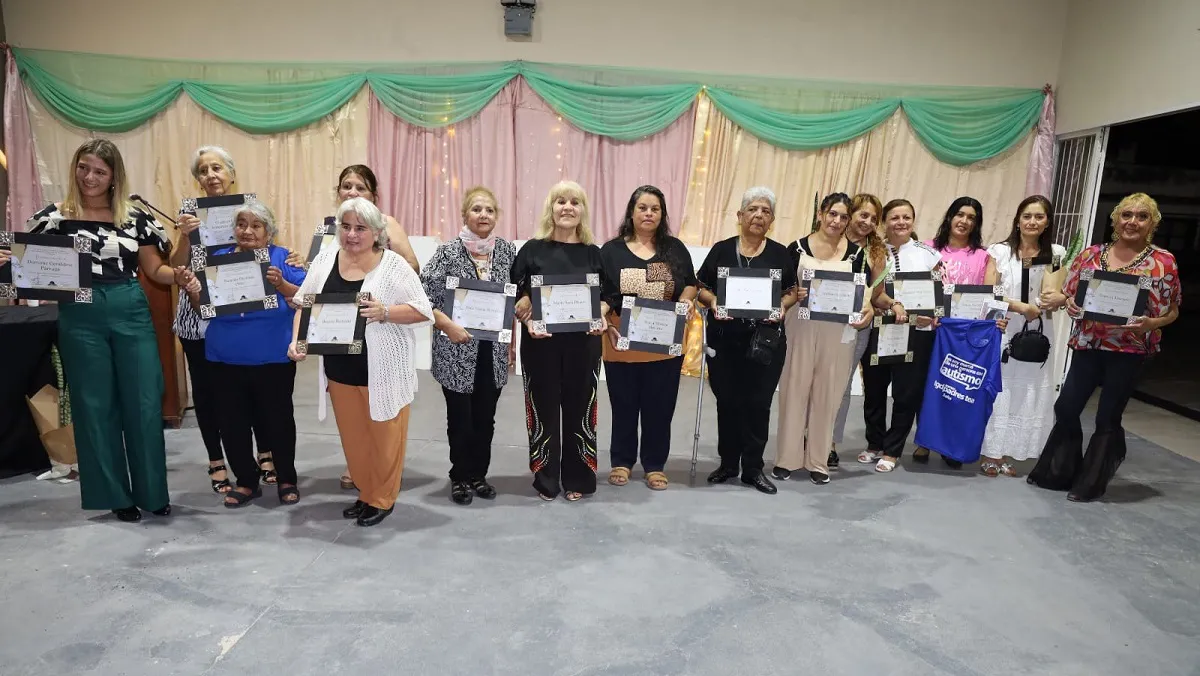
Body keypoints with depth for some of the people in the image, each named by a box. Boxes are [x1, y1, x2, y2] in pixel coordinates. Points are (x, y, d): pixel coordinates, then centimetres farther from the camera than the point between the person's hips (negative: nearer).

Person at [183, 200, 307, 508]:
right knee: (232, 422, 9)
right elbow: (202, 308, 10)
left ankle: (287, 480, 22)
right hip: (226, 358, 3)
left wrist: (281, 284, -24)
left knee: (277, 419, 5)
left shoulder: (283, 258, -2)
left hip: (273, 358, -3)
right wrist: (191, 291, -10)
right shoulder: (219, 258, 8)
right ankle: (246, 481, 26)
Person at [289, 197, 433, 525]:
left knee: (384, 435, 8)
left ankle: (382, 499, 27)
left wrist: (385, 312, -26)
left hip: (382, 369, -4)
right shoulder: (325, 259, 4)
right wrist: (297, 340, -6)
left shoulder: (393, 265, -10)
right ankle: (365, 493, 35)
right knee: (352, 436, 16)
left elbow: (423, 311, -12)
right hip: (339, 367, 5)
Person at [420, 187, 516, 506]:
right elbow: (422, 297, -9)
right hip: (457, 349, -3)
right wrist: (449, 326, -19)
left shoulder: (507, 250, 3)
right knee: (460, 417, 7)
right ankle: (460, 477, 26)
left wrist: (511, 343, 9)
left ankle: (478, 474, 29)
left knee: (485, 417, 12)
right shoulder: (448, 252, -8)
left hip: (493, 350, 3)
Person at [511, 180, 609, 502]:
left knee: (579, 407, 9)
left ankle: (577, 478, 23)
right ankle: (546, 479, 22)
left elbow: (606, 296, 11)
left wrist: (601, 318, -9)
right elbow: (517, 295, 0)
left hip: (583, 342, 2)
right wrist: (528, 322, -17)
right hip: (541, 342, -1)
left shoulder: (593, 253, 8)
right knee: (544, 407, 7)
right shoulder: (533, 249, 2)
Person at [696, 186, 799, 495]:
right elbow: (701, 288, 5)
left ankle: (753, 468, 17)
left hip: (766, 340, 0)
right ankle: (728, 463, 24)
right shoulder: (721, 250, 3)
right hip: (725, 339, 0)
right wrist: (712, 301, -15)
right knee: (727, 402, 8)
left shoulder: (780, 253, 6)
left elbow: (793, 291, 10)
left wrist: (783, 306, -10)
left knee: (758, 403, 3)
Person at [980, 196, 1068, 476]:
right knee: (997, 389, -1)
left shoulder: (1057, 254, 7)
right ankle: (990, 454, 10)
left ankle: (1010, 454, 16)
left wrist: (1061, 299, -10)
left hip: (1038, 334, 3)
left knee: (1028, 393, 6)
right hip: (1002, 330, -3)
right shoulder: (999, 251, -2)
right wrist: (1021, 307, -18)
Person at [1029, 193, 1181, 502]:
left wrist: (1151, 323, -18)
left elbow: (1172, 311, 2)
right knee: (1066, 408, 4)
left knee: (1108, 418, 5)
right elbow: (1070, 294, 12)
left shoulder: (1163, 262, -3)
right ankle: (1057, 473, 22)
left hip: (1128, 351, -3)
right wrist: (1071, 306, -10)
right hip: (1088, 345, 3)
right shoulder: (1091, 254, 5)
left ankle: (1090, 484, 19)